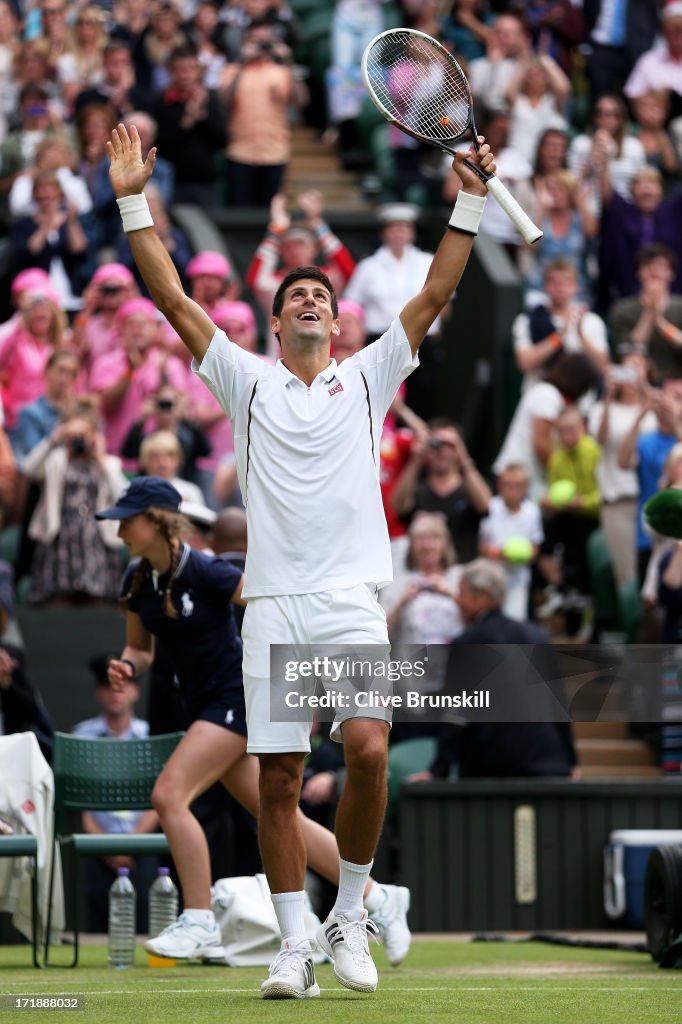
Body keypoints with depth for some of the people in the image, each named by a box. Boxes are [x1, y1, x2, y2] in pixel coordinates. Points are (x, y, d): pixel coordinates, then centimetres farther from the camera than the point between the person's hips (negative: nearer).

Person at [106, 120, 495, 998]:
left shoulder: (367, 377, 14)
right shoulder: (247, 382, 13)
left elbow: (434, 295, 8)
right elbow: (173, 299, 8)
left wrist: (470, 202, 2)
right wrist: (133, 202, 3)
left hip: (352, 603, -1)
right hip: (273, 605, 1)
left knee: (368, 751, -19)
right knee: (277, 781, -2)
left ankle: (348, 916, -1)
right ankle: (294, 948, 4)